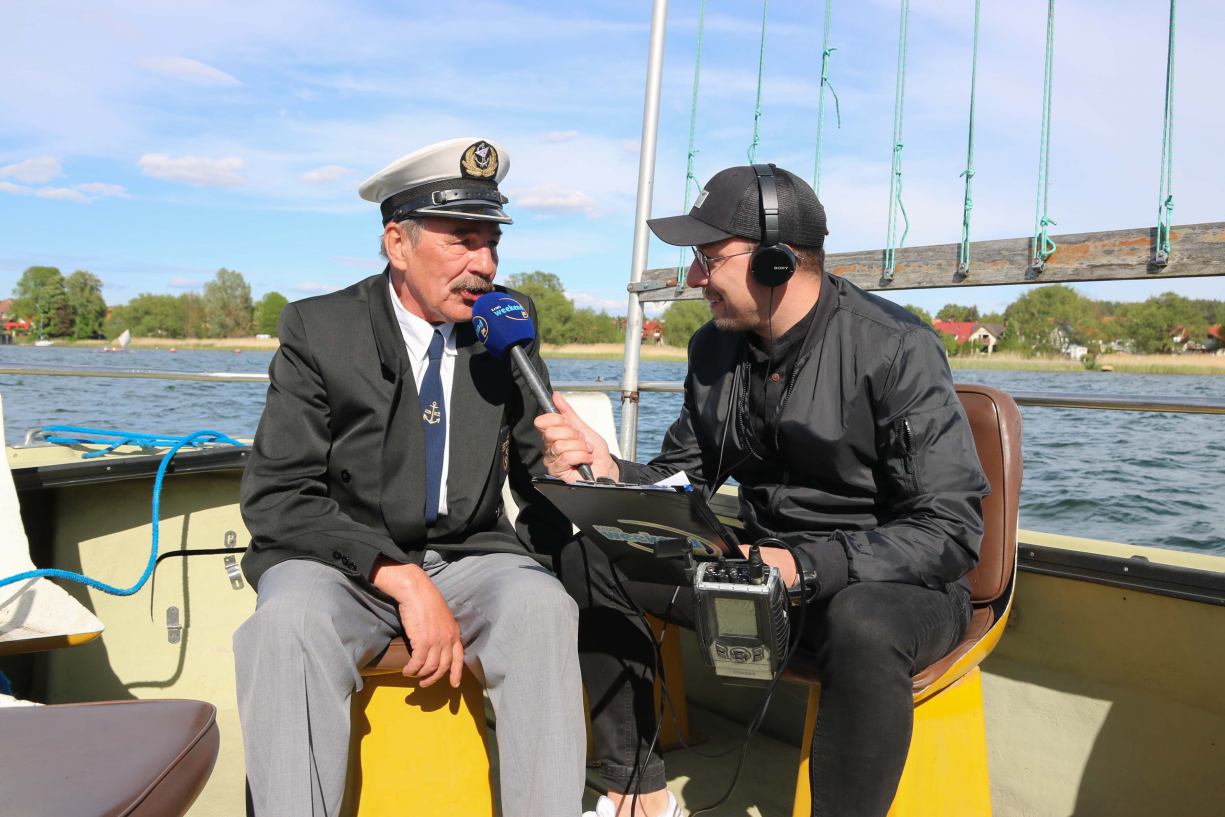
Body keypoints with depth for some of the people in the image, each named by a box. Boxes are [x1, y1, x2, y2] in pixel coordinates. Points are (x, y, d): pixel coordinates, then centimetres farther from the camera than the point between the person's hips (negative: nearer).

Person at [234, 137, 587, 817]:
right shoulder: (319, 329, -5)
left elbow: (538, 465, 11)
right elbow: (274, 499, -10)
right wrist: (403, 580, -22)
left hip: (470, 558, 2)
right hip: (340, 563, -1)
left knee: (542, 607, -30)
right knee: (288, 623, -34)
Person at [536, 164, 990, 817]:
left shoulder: (896, 351, -18)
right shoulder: (714, 350, 2)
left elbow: (950, 531, -22)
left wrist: (806, 565, -33)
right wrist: (610, 473, -13)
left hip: (899, 584, -6)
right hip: (763, 565, 7)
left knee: (860, 625, -42)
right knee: (586, 559, -2)